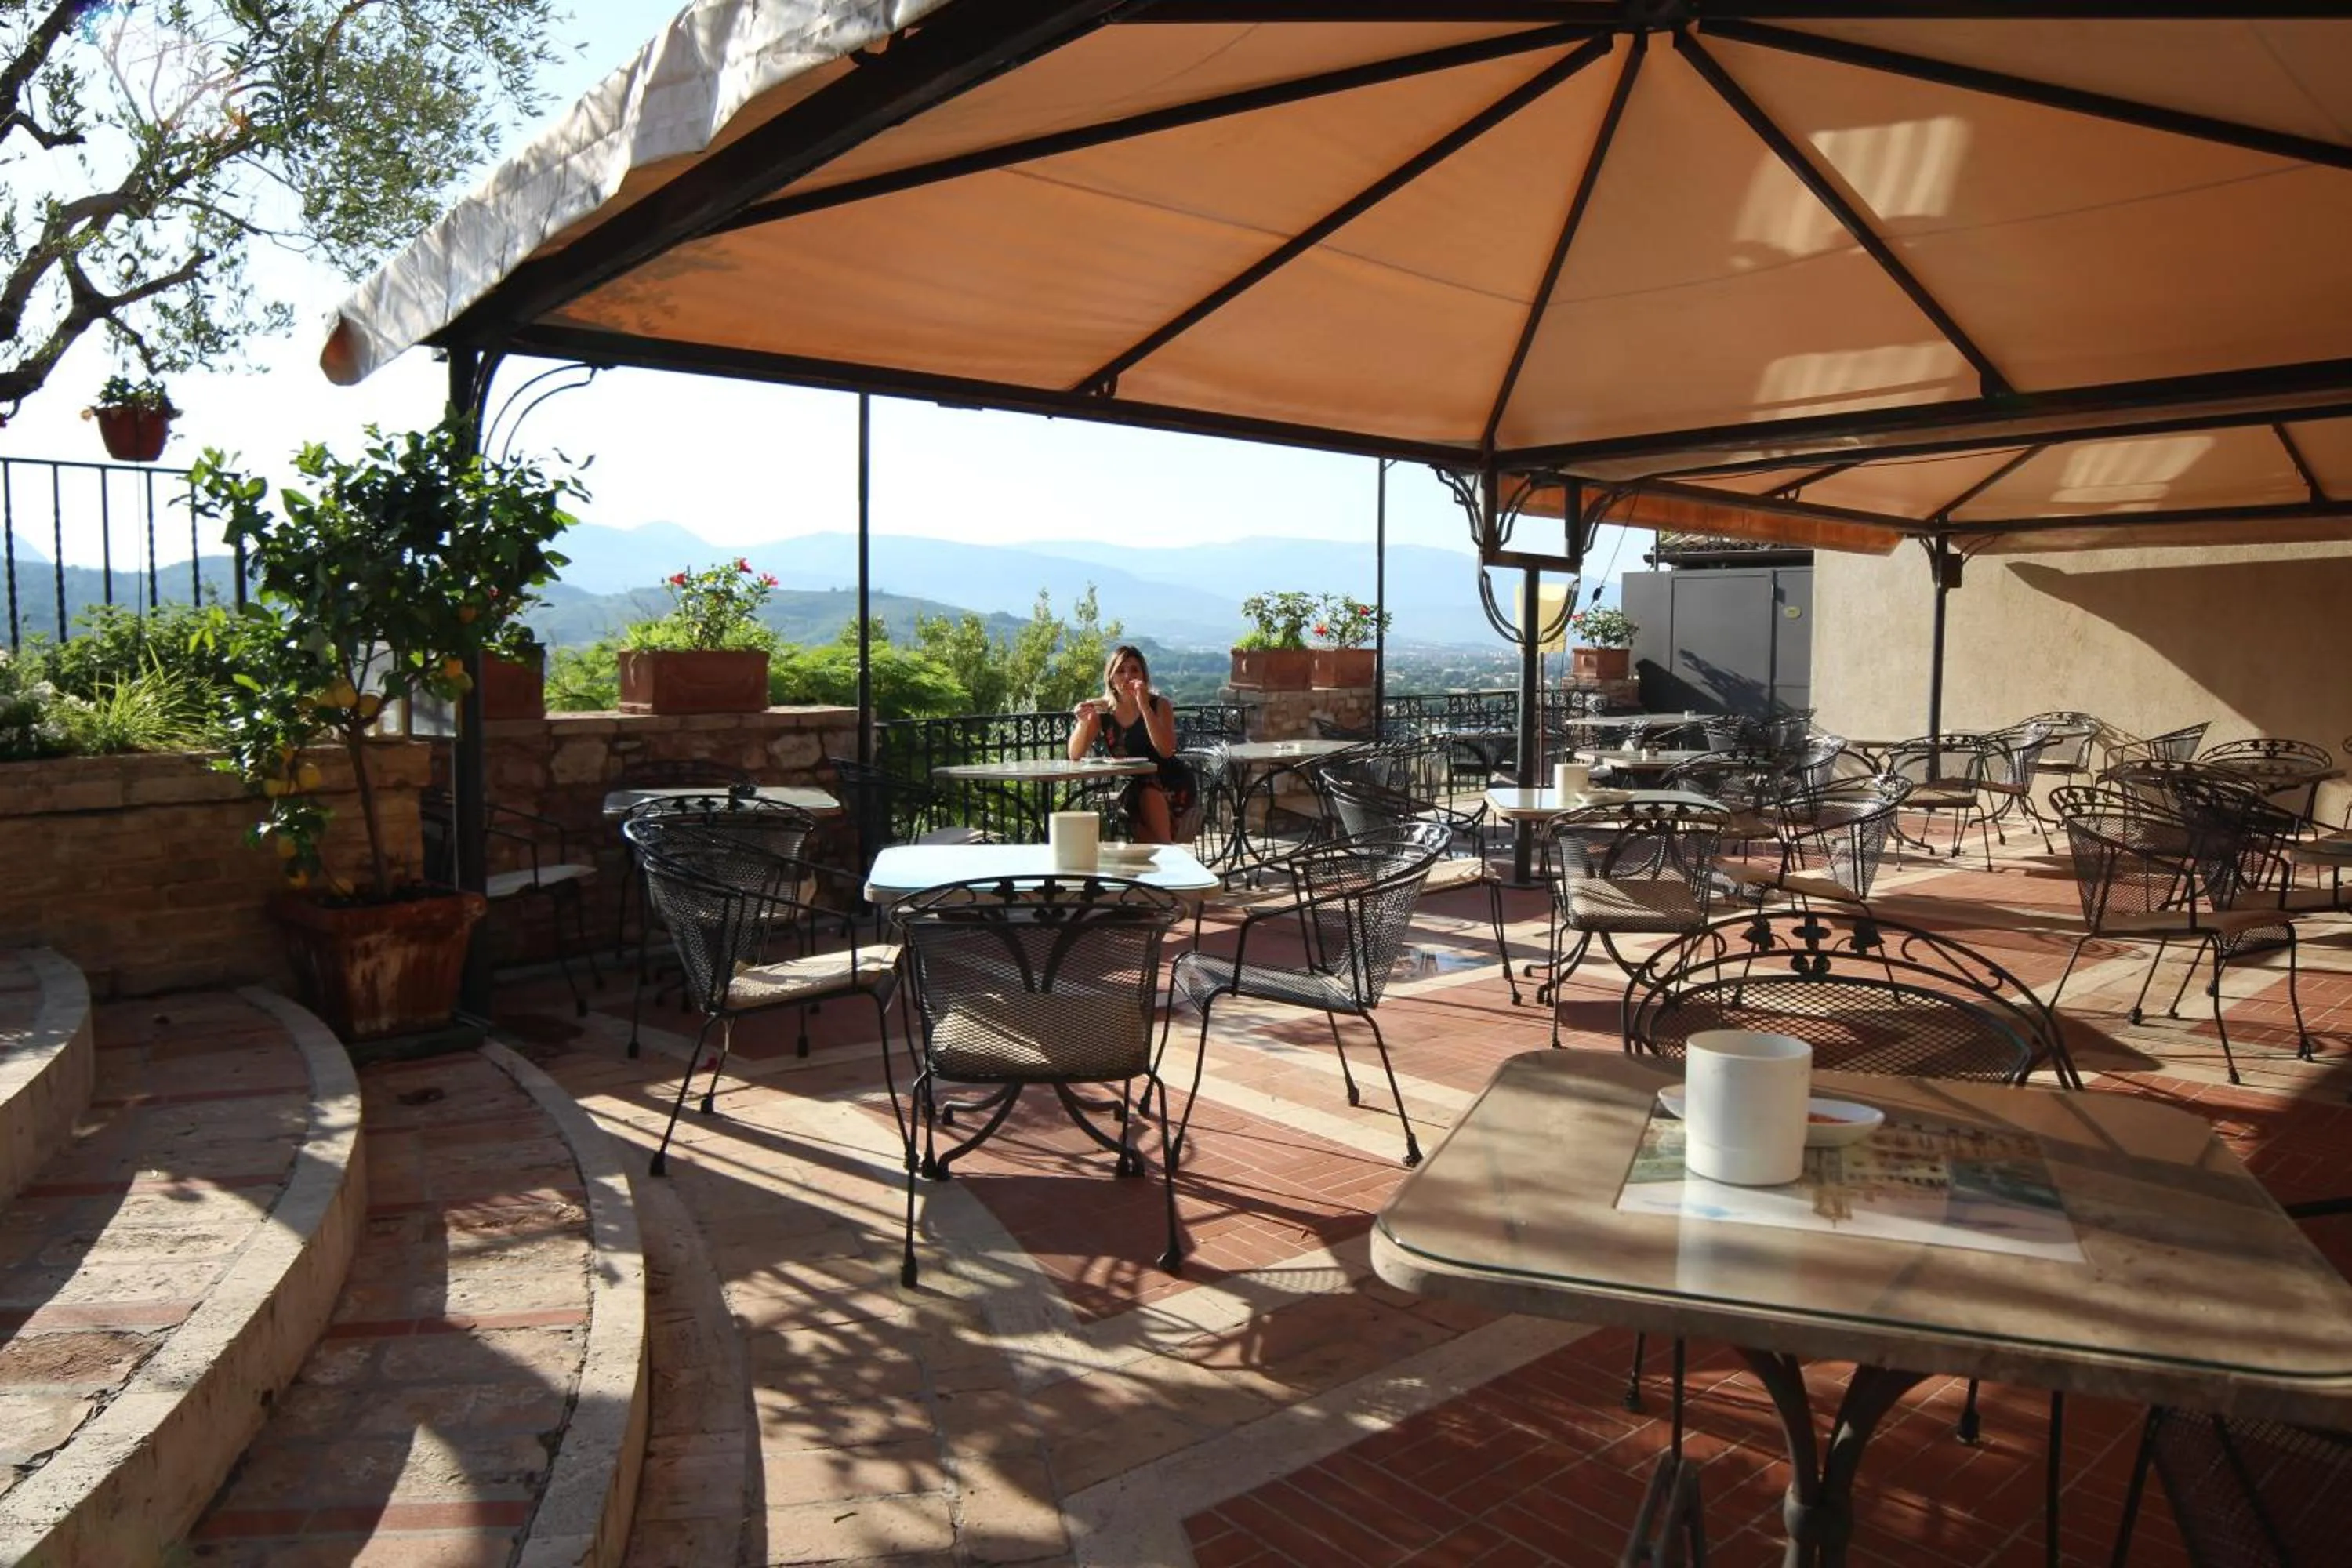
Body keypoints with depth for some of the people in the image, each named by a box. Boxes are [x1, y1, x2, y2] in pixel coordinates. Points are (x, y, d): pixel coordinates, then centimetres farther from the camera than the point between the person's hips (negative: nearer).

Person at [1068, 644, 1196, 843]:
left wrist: (1144, 706, -27)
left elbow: (1166, 751, -21)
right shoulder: (1102, 710, 2)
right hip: (1126, 785, 2)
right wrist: (1084, 722, -25)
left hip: (1169, 783, -1)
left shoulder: (1159, 705, -4)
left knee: (1149, 794, -34)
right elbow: (1075, 756, -6)